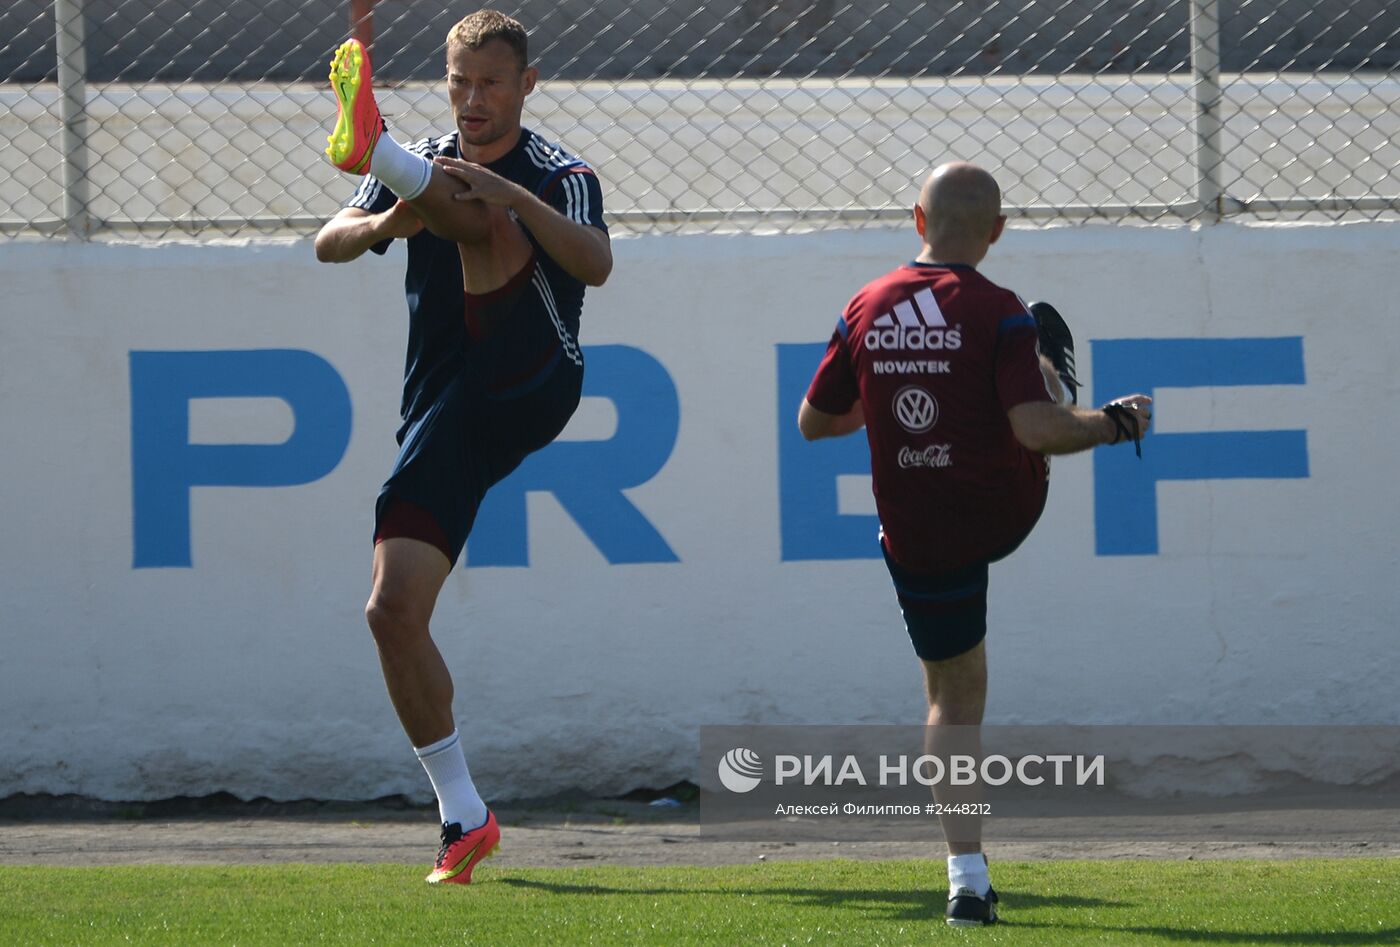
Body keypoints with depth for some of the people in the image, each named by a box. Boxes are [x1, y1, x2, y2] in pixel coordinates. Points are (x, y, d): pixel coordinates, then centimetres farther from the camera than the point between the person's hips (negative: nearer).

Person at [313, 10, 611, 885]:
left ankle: (374, 148, -56)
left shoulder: (559, 178, 5)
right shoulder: (424, 165, 16)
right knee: (394, 610, -8)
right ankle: (464, 816, 0)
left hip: (532, 389, -4)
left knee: (481, 220, -24)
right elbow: (329, 244, 2)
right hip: (443, 412, 5)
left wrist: (513, 196, -32)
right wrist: (383, 224, -20)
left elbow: (595, 264, -17)